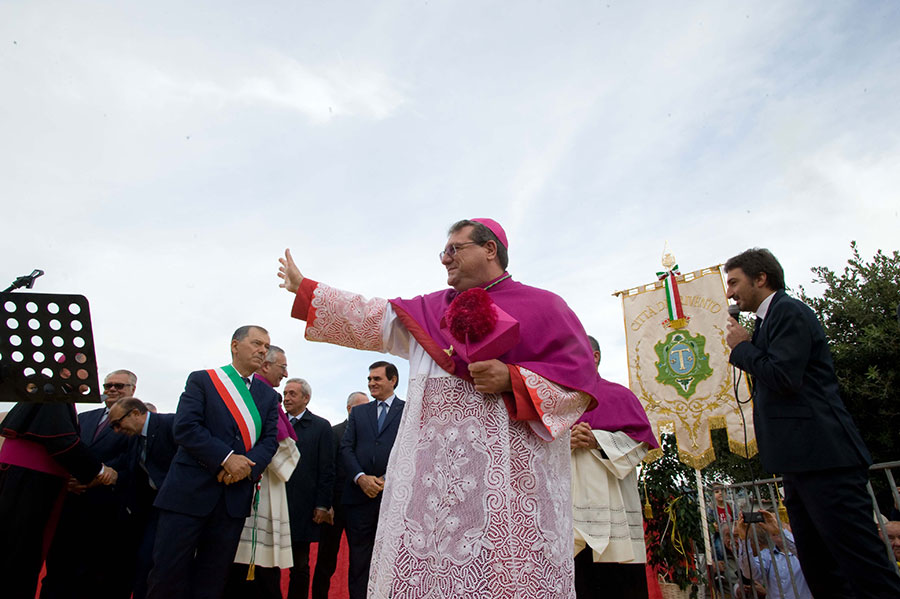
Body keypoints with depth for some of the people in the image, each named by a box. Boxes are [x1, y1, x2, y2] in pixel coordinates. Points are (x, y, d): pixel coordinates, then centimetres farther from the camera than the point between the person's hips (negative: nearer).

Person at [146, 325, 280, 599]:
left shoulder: (268, 395, 14)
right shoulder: (202, 380, 2)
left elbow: (270, 440, 7)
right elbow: (184, 427, -10)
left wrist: (248, 466, -13)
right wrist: (226, 458, -18)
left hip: (236, 493, 3)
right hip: (190, 490, -3)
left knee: (212, 577, 10)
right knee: (168, 572, -1)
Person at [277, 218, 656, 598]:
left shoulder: (542, 306, 5)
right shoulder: (427, 310, 21)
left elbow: (580, 381, -2)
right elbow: (366, 318, 22)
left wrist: (513, 380, -14)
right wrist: (302, 287, 24)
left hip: (509, 470, -4)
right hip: (434, 468, 5)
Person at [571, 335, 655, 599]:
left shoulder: (619, 394, 11)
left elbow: (640, 438, 0)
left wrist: (596, 441, -13)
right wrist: (565, 442, -9)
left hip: (609, 496, -3)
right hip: (573, 495, 3)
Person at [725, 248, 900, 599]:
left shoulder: (790, 311, -7)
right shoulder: (769, 320, 21)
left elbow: (783, 376, -21)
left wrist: (741, 347, -8)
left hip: (823, 460, -10)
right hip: (801, 464, 10)